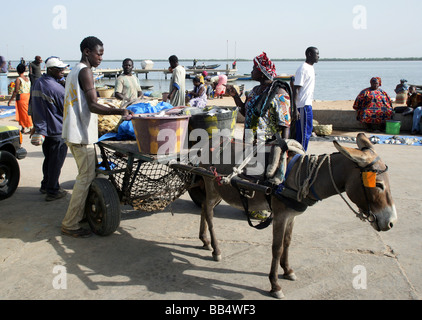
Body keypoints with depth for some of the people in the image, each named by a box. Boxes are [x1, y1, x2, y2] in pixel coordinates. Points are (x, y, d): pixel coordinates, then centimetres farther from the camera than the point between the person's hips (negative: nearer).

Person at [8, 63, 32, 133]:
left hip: (21, 97, -7)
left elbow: (16, 92, -15)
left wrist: (10, 100, -9)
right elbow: (30, 90, 10)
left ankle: (30, 128, 0)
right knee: (22, 113, 15)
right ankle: (23, 128, 19)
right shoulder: (27, 78, 7)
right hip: (28, 96, 7)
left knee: (24, 113, 0)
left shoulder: (18, 79, -12)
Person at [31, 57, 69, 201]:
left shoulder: (37, 84, 8)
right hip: (57, 130, -8)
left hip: (43, 129, 9)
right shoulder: (56, 88, -20)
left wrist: (37, 126, 24)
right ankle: (52, 191, 8)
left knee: (48, 159, 21)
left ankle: (45, 186, 32)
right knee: (56, 161, 1)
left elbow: (34, 107, 16)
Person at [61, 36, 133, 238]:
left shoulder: (74, 71, 18)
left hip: (73, 132, 10)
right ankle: (69, 225, -1)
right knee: (86, 178, -6)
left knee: (86, 175, 19)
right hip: (82, 134, -10)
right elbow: (93, 105, -23)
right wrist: (119, 111, -34)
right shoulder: (85, 71, -13)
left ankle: (81, 213, 28)